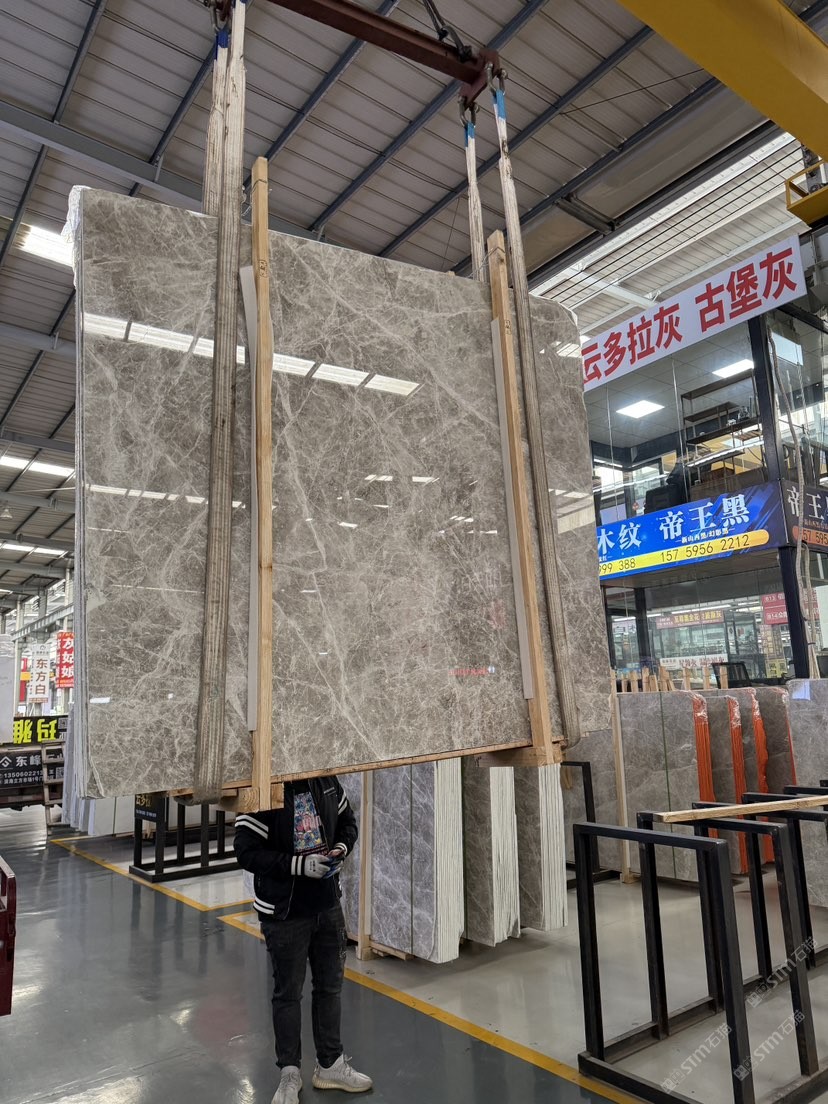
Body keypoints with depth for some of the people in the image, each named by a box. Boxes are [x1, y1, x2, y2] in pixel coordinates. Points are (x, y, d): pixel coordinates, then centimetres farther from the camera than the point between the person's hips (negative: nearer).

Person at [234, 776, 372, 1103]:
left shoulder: (326, 781, -7)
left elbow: (347, 822, 9)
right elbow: (246, 852, -21)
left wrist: (341, 849, -11)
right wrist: (299, 865, -27)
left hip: (328, 904, 5)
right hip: (283, 912, -5)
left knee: (330, 985, 19)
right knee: (288, 992, 13)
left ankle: (330, 1065, 39)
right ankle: (290, 1073, 35)